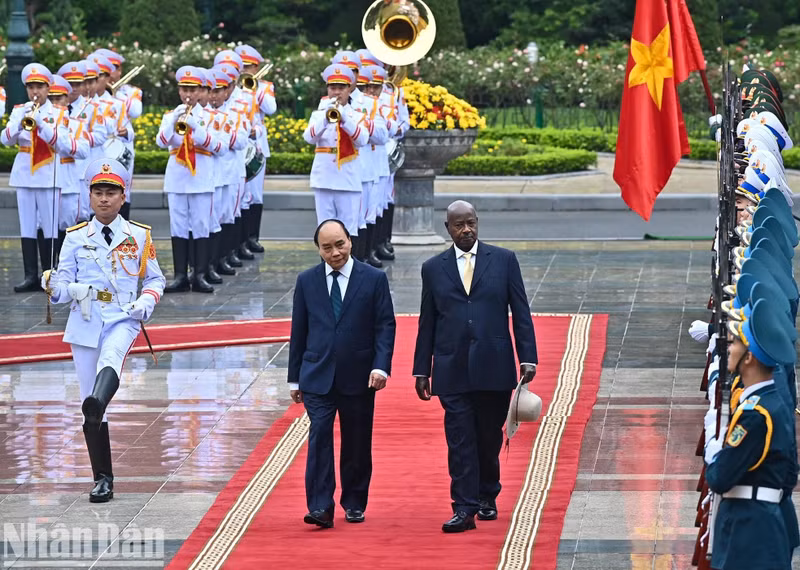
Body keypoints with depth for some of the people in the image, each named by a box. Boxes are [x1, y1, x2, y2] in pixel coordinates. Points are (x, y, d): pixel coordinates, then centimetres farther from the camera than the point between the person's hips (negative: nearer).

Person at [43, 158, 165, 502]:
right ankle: (102, 479, 8)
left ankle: (97, 406, -68)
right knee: (88, 400, 1)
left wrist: (147, 301, -7)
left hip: (122, 319, -2)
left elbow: (155, 279, 15)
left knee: (111, 358, -37)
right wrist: (55, 287, -19)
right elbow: (63, 287, 6)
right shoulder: (76, 238, 8)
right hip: (84, 323, 2)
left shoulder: (139, 236, 7)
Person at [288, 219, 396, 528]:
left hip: (358, 377, 0)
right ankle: (320, 507, -14)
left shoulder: (374, 279, 1)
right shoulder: (306, 281, 6)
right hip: (318, 376, 0)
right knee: (319, 437, -11)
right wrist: (295, 377, 9)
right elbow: (299, 331, 10)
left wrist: (381, 366, -14)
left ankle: (354, 504, 21)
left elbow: (385, 326, -1)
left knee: (357, 443, 7)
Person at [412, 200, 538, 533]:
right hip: (452, 370, 0)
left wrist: (527, 358, -3)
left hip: (494, 367, 0)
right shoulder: (433, 268, 9)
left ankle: (487, 497, 28)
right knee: (459, 440, -5)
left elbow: (521, 312, 4)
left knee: (489, 437, 8)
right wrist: (421, 370, 9)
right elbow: (427, 323, 11)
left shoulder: (503, 260, 6)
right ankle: (464, 508, -6)